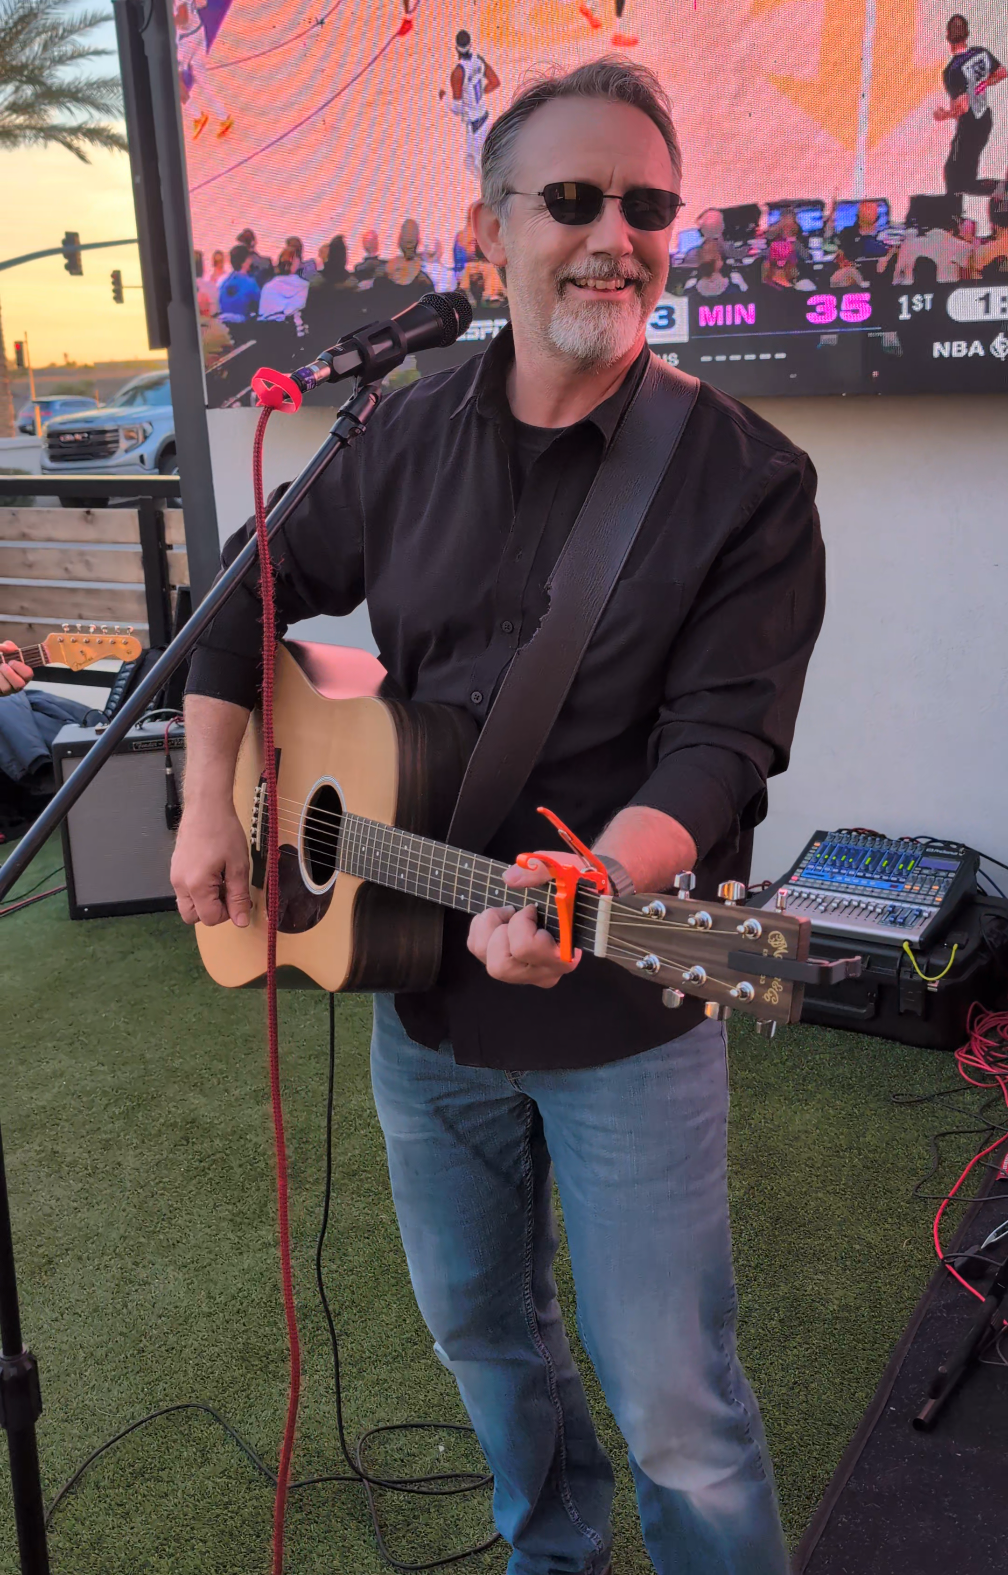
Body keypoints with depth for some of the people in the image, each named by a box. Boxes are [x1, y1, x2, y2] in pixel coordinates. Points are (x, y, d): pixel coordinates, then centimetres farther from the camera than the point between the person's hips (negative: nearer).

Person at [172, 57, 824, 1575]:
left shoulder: (748, 479, -12)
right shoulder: (406, 439, 1)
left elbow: (720, 741, -19)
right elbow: (252, 595, 12)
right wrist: (209, 807, 3)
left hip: (625, 1015, -4)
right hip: (421, 986, 5)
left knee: (674, 1407, 6)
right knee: (480, 1329, 23)